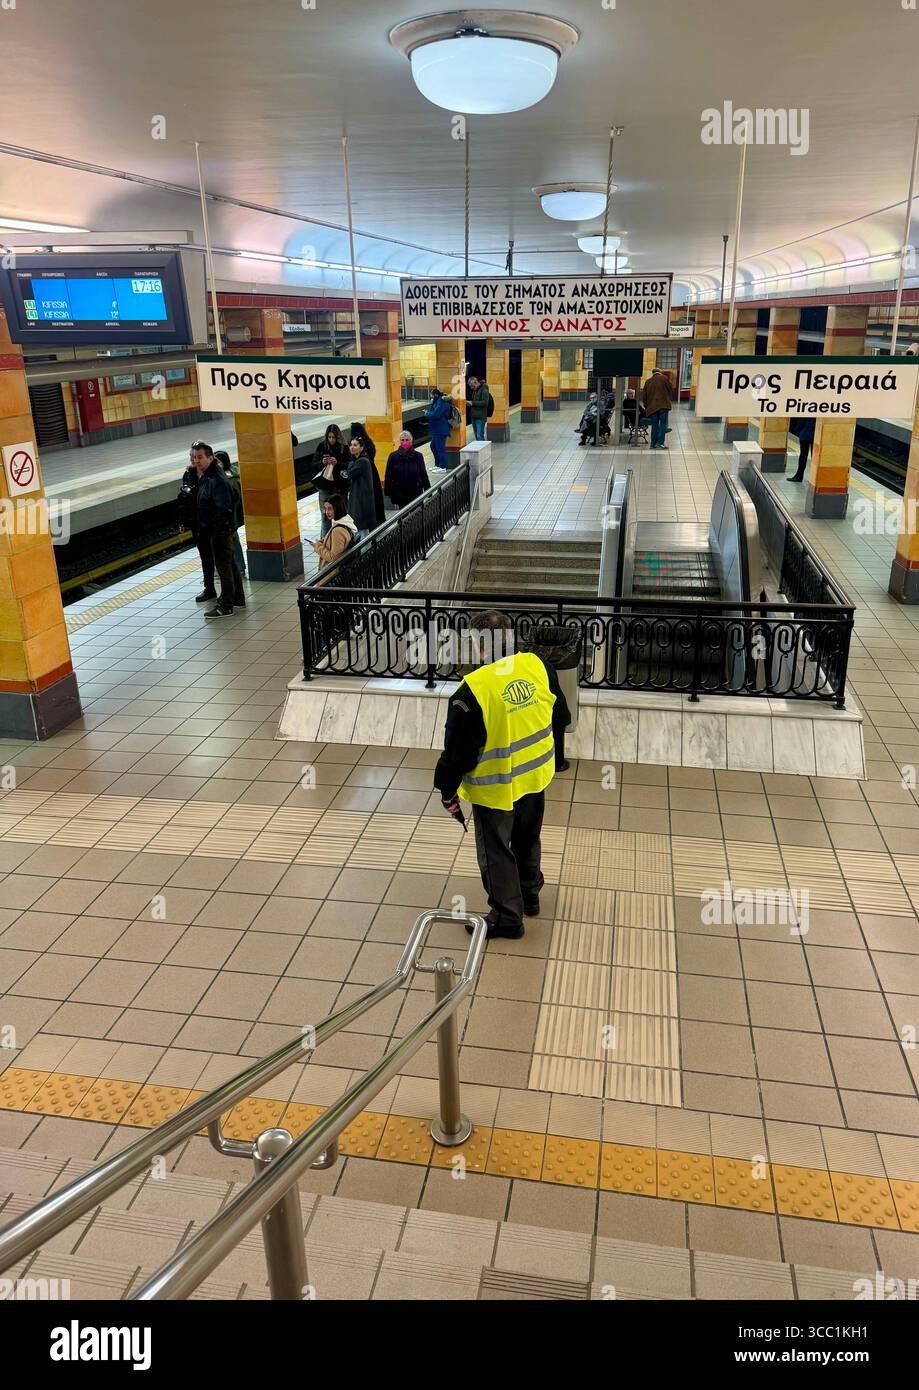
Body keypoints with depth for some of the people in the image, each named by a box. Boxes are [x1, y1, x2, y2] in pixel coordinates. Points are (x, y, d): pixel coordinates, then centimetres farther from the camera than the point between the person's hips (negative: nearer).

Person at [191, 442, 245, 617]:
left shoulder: (217, 480, -22)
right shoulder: (205, 477, 10)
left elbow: (224, 509, -26)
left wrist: (218, 528, -23)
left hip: (220, 530, -10)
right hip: (213, 530, 10)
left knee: (223, 566, -4)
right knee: (229, 564, 18)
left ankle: (225, 606, 2)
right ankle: (237, 598, 30)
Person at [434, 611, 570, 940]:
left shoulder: (473, 691, -27)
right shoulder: (538, 666, -10)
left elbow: (458, 749, -18)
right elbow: (560, 718, 4)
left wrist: (447, 790, -3)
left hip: (495, 787, -6)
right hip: (536, 775, 6)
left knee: (495, 852, 14)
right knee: (528, 839, 27)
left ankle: (507, 917, 28)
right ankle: (529, 895, 46)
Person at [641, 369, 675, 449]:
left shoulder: (648, 381, 13)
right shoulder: (664, 378, 5)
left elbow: (644, 395, 13)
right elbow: (671, 390, 7)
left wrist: (646, 406, 21)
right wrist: (670, 400, 22)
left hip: (652, 406, 3)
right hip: (663, 405, -3)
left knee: (654, 425, 9)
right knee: (663, 424, -2)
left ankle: (653, 443, 7)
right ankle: (660, 443, -12)